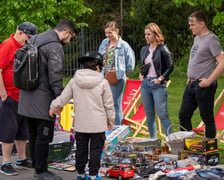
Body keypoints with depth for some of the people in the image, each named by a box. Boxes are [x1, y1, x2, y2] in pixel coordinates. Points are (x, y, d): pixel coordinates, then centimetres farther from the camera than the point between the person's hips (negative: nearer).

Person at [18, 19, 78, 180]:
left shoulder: (35, 40, 14)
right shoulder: (55, 47, -16)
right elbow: (55, 76, -20)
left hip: (27, 98, 9)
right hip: (42, 100, -9)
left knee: (33, 135, 15)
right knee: (44, 136, -1)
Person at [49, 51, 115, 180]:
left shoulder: (74, 81, -1)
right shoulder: (103, 82, -7)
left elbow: (63, 97, 5)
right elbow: (108, 104, -2)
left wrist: (53, 107, 20)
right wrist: (111, 119, 11)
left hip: (80, 124, 3)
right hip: (98, 124, -3)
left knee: (81, 148, 13)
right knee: (96, 149, 5)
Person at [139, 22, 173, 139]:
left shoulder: (163, 49, -7)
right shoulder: (144, 49, 12)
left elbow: (170, 67, -5)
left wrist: (160, 79, -13)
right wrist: (140, 74, 7)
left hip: (158, 85, -6)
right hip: (145, 84, 6)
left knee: (162, 114, -10)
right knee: (149, 115, 10)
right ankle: (152, 141, 19)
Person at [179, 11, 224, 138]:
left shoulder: (211, 39, -13)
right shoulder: (197, 38, 14)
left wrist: (209, 81, -19)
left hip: (204, 86, -9)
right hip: (191, 84, 9)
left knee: (207, 118, 1)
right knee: (184, 116, 11)